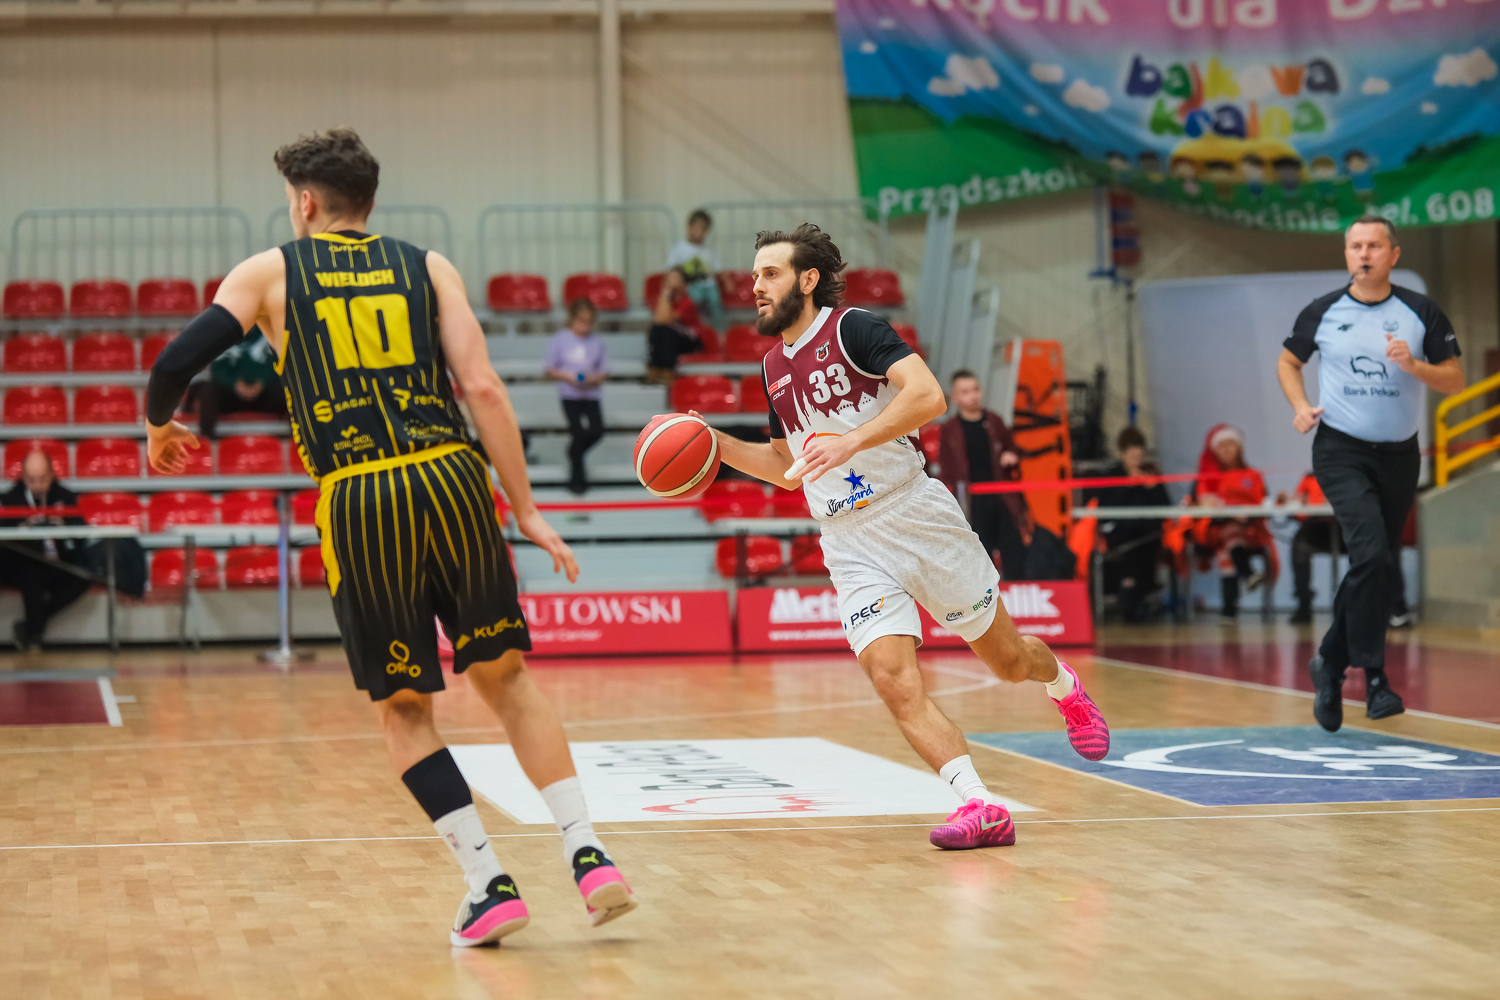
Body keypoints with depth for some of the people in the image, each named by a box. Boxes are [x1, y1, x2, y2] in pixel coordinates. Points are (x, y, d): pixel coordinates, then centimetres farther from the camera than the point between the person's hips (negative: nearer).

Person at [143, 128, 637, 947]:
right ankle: (587, 855, 5)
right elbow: (482, 387, 5)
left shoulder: (270, 272, 13)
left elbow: (178, 363, 4)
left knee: (404, 709, 12)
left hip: (358, 503, -2)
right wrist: (525, 510, 7)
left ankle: (488, 883, 3)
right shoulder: (426, 266, 16)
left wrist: (159, 427, 26)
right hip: (451, 478, 2)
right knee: (505, 675, 16)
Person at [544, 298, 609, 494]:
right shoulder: (559, 340, -2)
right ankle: (577, 478, 3)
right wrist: (568, 377, -16)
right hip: (569, 394, -3)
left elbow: (604, 372, 7)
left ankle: (575, 451, 21)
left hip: (591, 394, 3)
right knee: (579, 433, -10)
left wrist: (594, 379, -14)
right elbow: (550, 371, 0)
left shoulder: (596, 342, 4)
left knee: (597, 431, -12)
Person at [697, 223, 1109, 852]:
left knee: (1007, 659, 9)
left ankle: (1063, 685, 44)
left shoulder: (852, 329, -9)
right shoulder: (775, 367, 13)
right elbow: (789, 468, 25)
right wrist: (720, 446, 11)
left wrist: (852, 441, -31)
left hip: (916, 517, -5)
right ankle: (980, 809, -18)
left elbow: (928, 397, -23)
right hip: (851, 545, 5)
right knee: (892, 677, -17)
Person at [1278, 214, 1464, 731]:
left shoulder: (1421, 312, 0)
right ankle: (1373, 675, -17)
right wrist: (1301, 406, -2)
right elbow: (1288, 361, 16)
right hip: (1342, 451, -3)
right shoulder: (1322, 313, 0)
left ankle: (1330, 663, 30)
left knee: (1379, 568, 10)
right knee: (1371, 552, -22)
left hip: (1399, 455, 3)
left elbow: (1455, 379, 1)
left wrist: (1413, 365, -18)